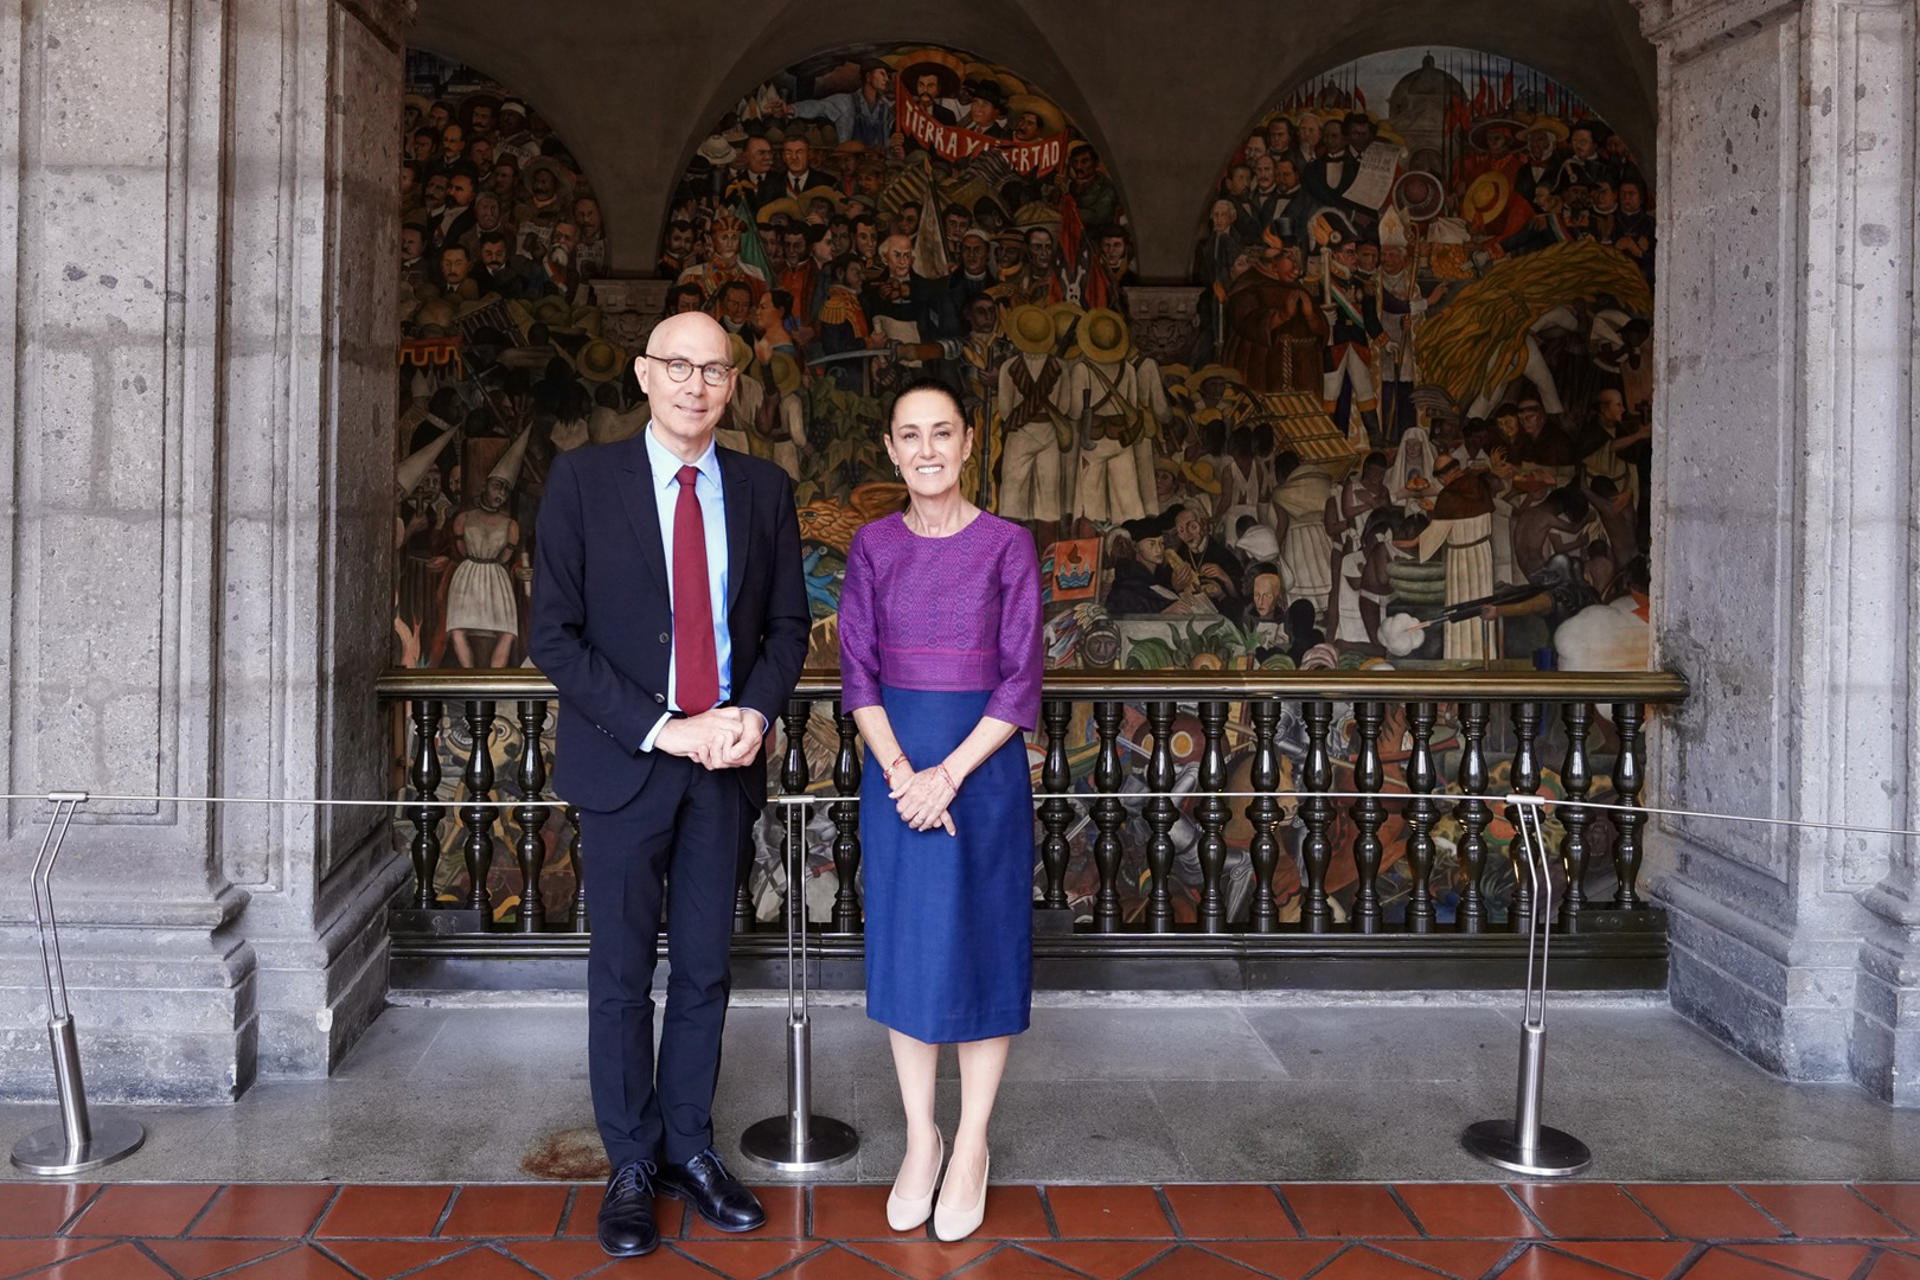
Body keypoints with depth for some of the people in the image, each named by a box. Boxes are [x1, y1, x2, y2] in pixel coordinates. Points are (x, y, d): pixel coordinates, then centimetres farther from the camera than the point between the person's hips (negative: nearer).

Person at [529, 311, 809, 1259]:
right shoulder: (583, 479, -4)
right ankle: (631, 1167, 19)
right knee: (623, 973, 6)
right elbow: (553, 635, -8)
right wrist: (659, 729, -15)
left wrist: (754, 711, -9)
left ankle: (690, 1151, 24)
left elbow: (787, 622, 10)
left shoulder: (764, 489, 5)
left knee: (704, 968, 11)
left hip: (726, 759, 3)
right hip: (625, 758, -2)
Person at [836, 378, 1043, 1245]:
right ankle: (919, 1140, 23)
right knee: (904, 948, 9)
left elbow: (1020, 683, -7)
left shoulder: (1007, 546, -5)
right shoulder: (873, 547, 3)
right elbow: (858, 675, 0)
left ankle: (972, 1146, 19)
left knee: (981, 947, 5)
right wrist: (901, 774, -13)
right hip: (895, 769, 2)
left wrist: (950, 774, -16)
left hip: (984, 765, -2)